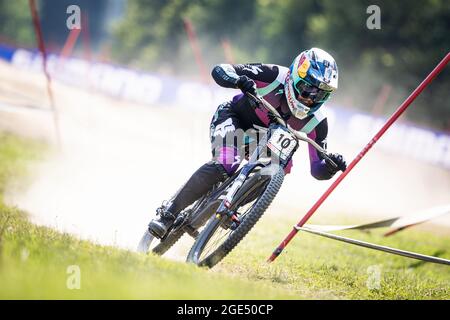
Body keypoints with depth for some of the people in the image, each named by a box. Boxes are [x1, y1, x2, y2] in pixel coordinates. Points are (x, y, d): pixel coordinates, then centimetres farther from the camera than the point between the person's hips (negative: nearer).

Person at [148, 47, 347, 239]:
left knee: (283, 165, -21)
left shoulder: (315, 120, -22)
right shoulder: (276, 76, -29)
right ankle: (168, 213, -21)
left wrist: (330, 166, -43)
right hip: (233, 117, -5)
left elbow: (318, 170, -19)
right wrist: (239, 81, -52)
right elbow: (220, 70, -29)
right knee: (224, 166, -30)